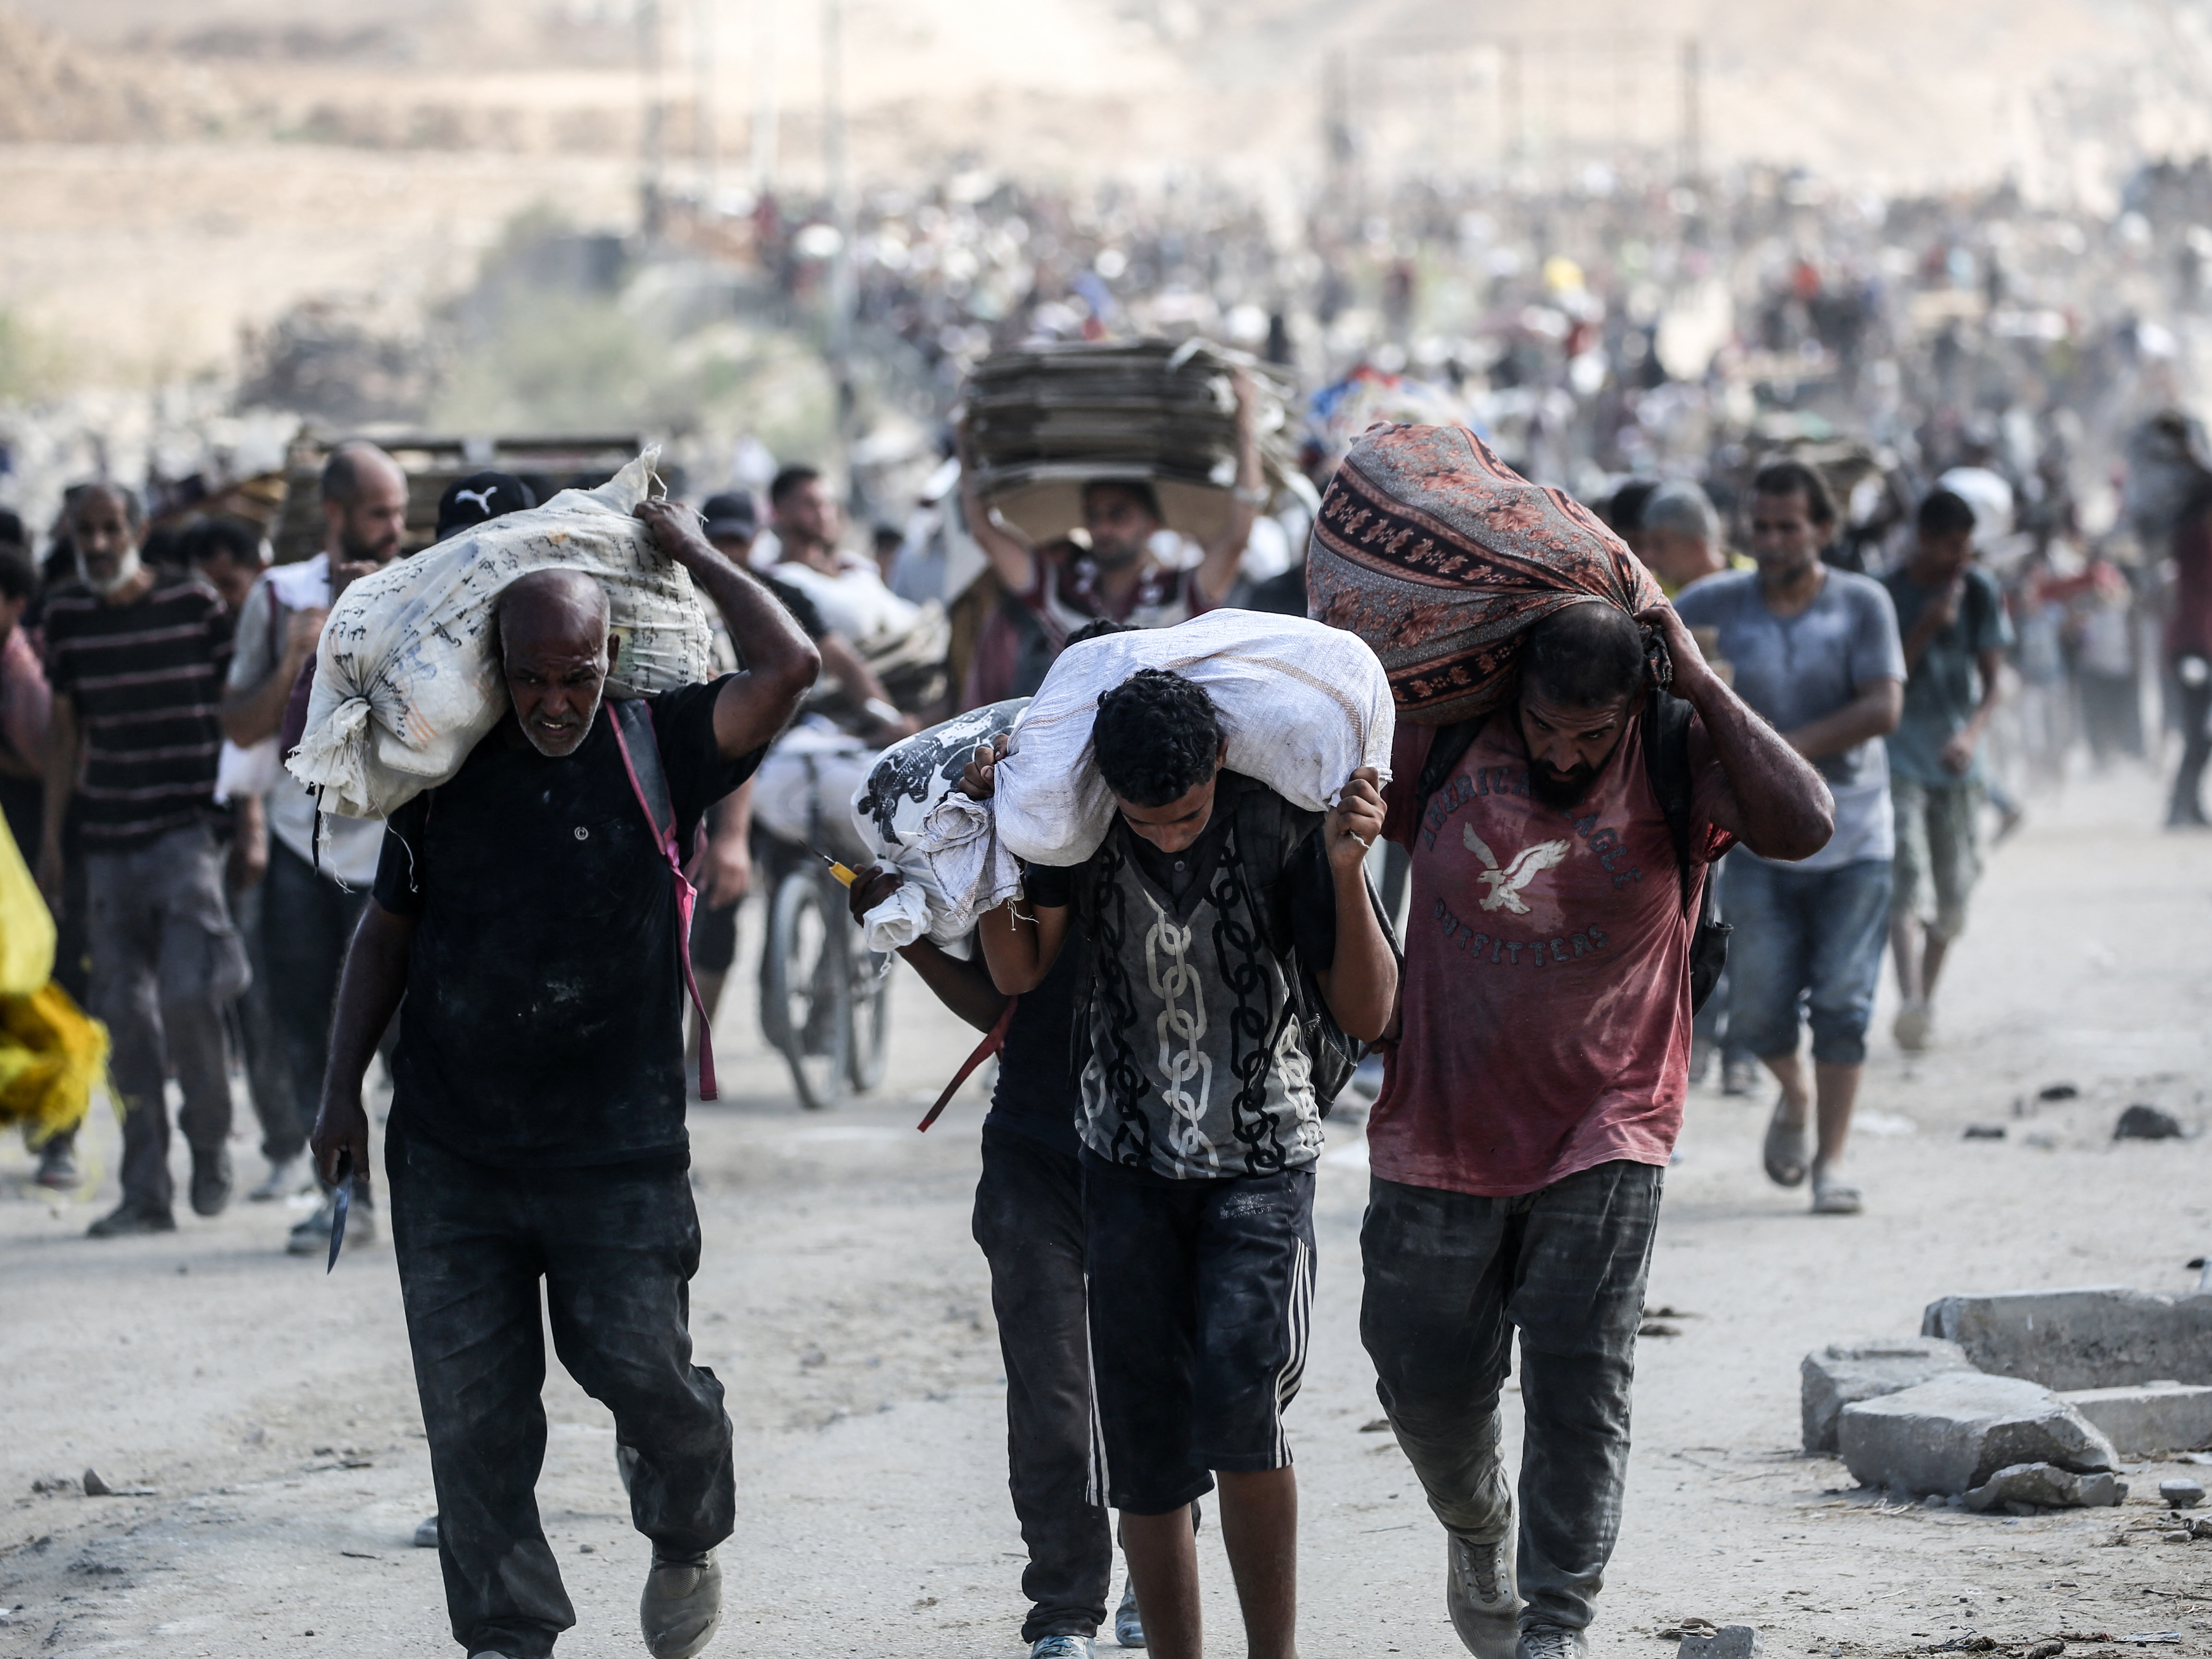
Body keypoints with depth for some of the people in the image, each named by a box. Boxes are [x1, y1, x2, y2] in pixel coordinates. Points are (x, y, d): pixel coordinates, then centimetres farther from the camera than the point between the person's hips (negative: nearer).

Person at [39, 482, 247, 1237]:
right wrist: (51, 838, 13)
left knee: (185, 991, -17)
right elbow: (66, 731, 14)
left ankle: (210, 1142, 7)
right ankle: (146, 1191, 8)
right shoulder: (67, 615, 7)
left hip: (188, 828, -4)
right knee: (125, 1012, 2)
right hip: (109, 837, 4)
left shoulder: (196, 604, -3)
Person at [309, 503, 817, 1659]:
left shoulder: (654, 750, -2)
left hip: (617, 1146, -2)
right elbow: (387, 930, 15)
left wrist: (695, 557, -3)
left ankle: (686, 1540, 25)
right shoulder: (444, 774, 6)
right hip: (449, 1150, 3)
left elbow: (787, 668, -15)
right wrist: (342, 1086, 10)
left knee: (638, 1370, -7)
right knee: (473, 1411, 1)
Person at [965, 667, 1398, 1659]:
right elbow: (1019, 974, 0)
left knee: (1239, 1408, -22)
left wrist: (1346, 872, -24)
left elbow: (1367, 1014, -10)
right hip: (1131, 1160, 3)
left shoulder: (1281, 826, -13)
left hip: (1261, 1158, -3)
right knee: (1144, 1446, 1)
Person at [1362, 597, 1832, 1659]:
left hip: (1602, 1136, -2)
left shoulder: (1679, 760, -10)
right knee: (1430, 1382, 11)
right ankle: (1479, 1528, 41)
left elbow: (1802, 827, -28)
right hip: (1442, 1127, 2)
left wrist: (1702, 685, -26)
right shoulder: (1442, 744, -5)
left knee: (1578, 1390, -10)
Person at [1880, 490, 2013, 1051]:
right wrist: (1925, 629, -22)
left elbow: (1994, 679, 0)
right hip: (1900, 757, -4)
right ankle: (1909, 1001, -35)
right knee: (1908, 883, -20)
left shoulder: (1980, 591, 2)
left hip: (1956, 758, 4)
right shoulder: (1887, 596, -8)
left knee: (1953, 891, 9)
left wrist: (1972, 732, -19)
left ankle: (1926, 998, 28)